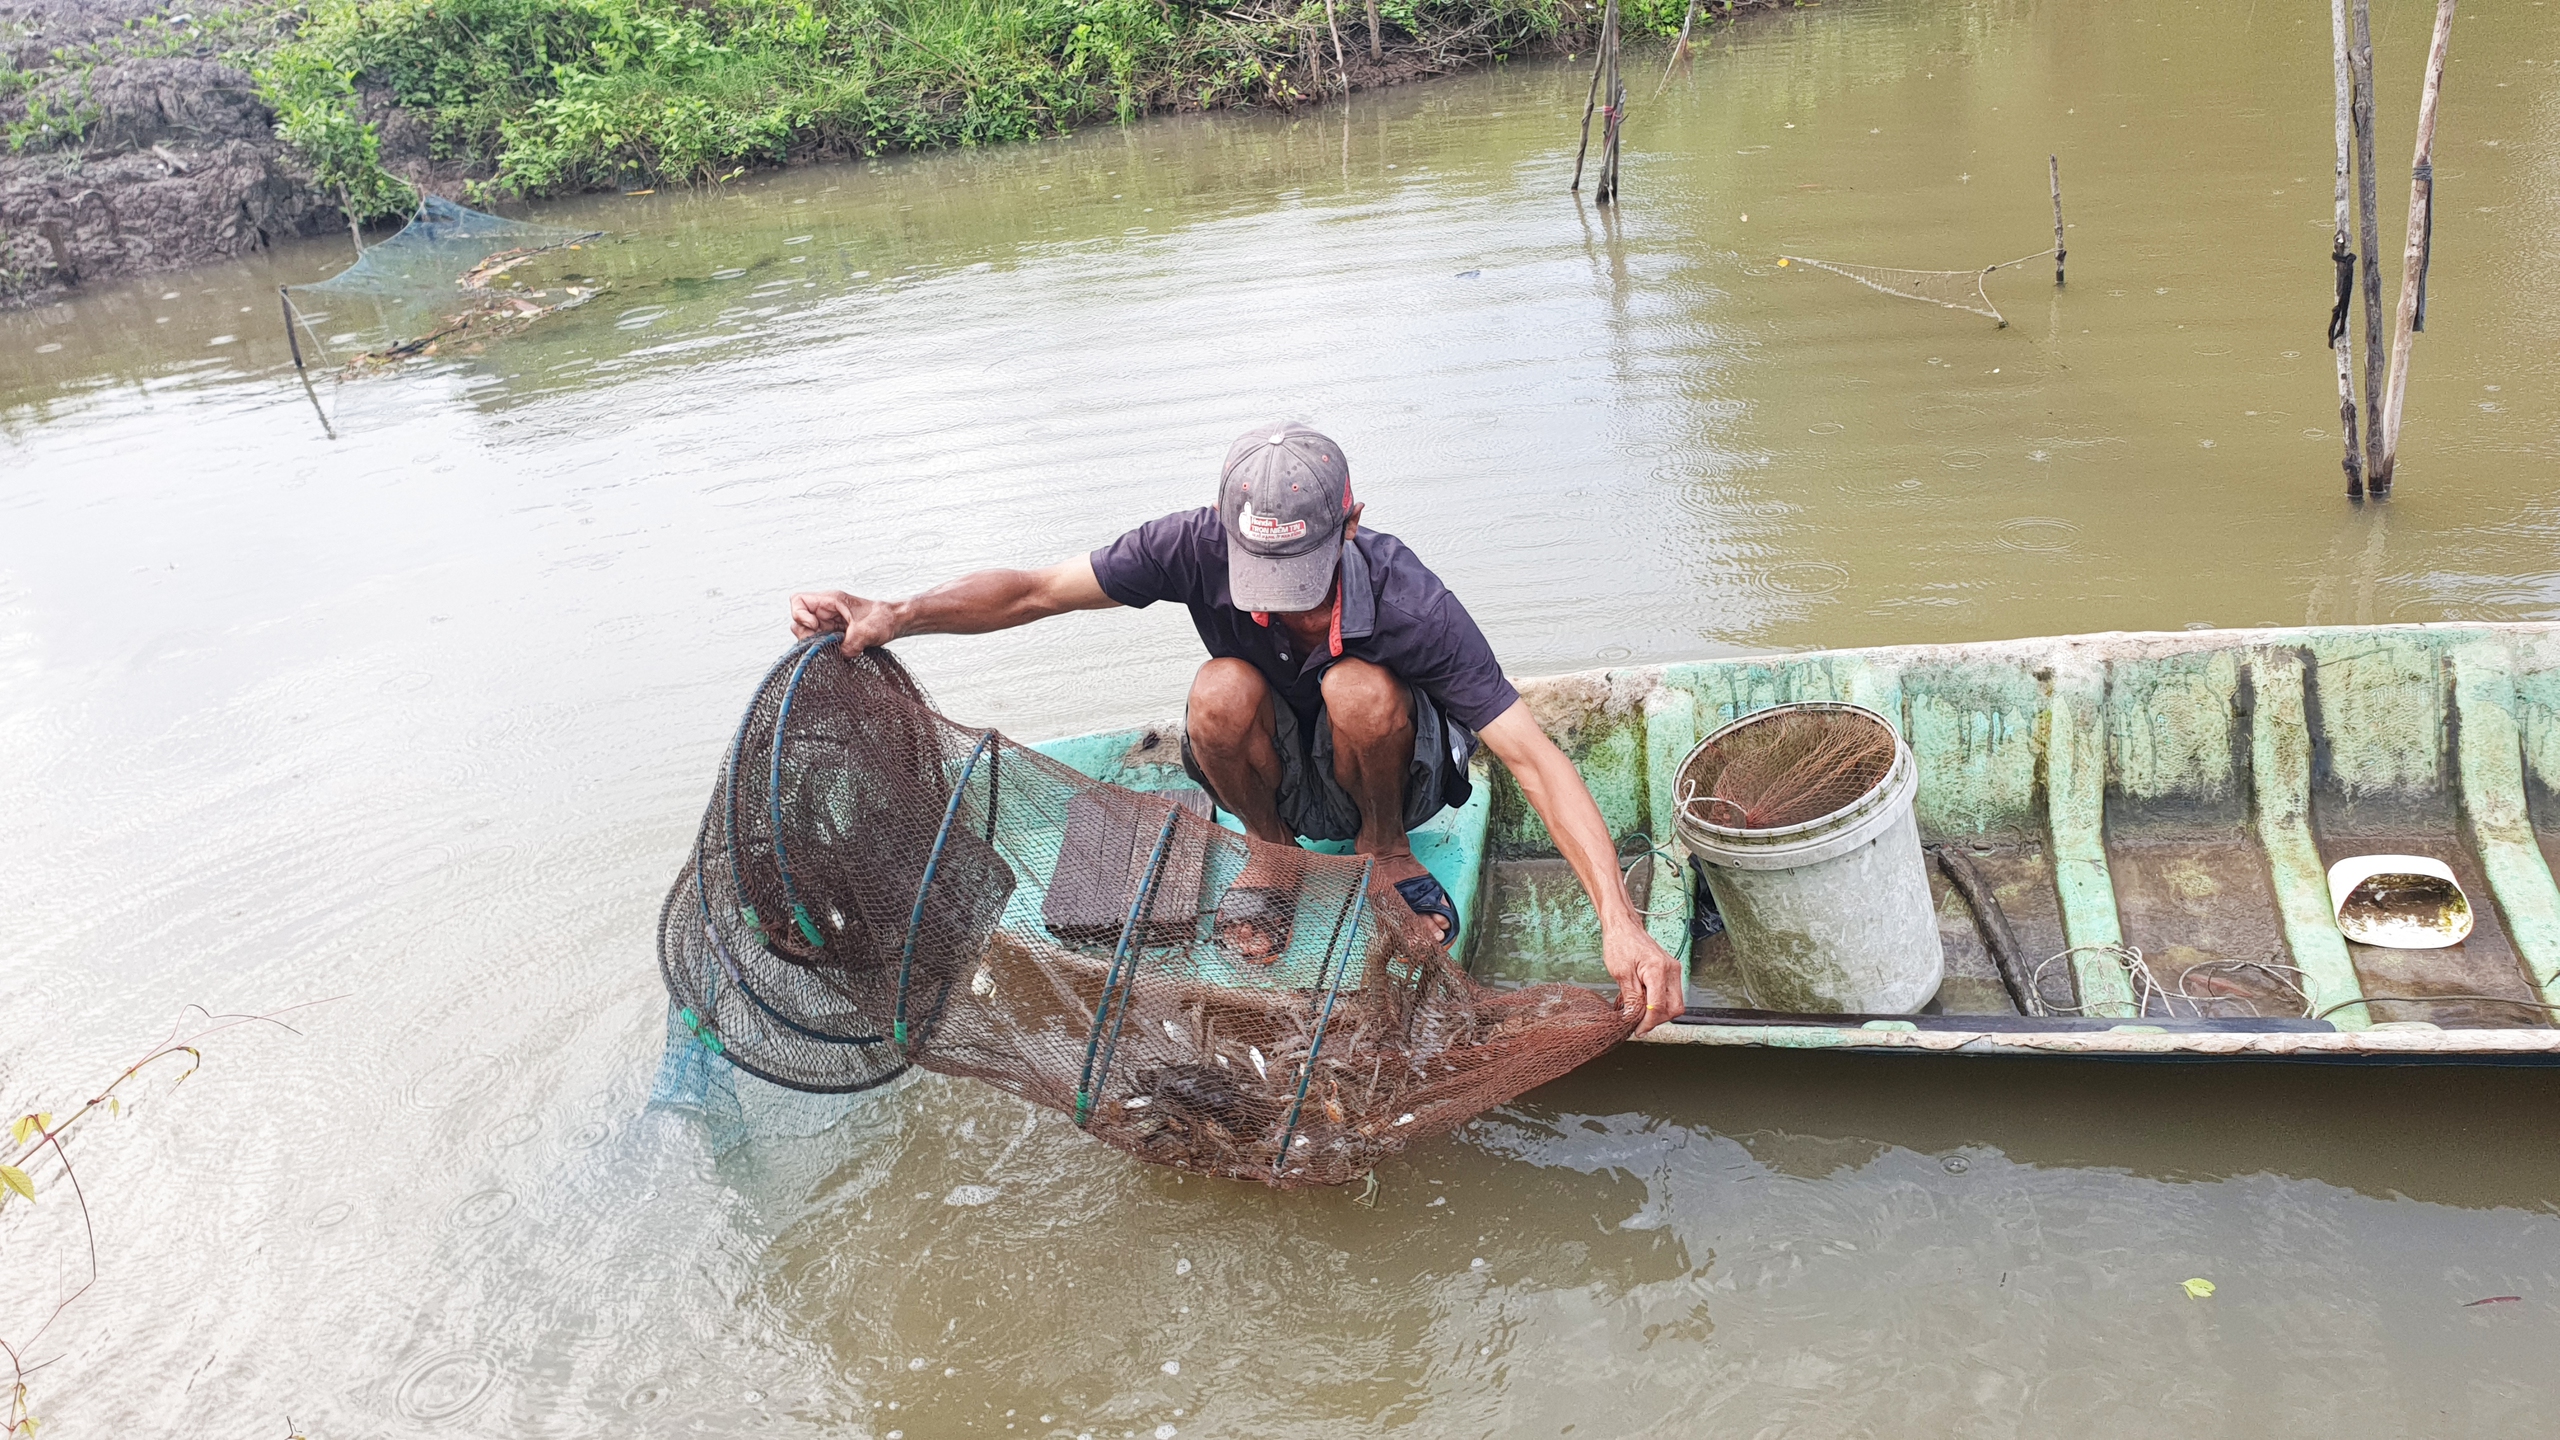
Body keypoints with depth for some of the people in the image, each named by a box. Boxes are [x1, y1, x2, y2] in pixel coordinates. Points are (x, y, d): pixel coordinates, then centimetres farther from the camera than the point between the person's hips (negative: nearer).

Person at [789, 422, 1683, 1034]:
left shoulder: (1410, 606, -33)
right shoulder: (1201, 547, -26)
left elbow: (1535, 760, -35)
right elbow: (1034, 591, -22)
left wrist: (1620, 923, -45)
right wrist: (895, 617, -38)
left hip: (1394, 772, -1)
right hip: (1280, 778, 2)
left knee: (1361, 691, -36)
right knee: (1223, 691, -32)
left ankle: (1383, 847, -4)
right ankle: (1270, 850, -2)